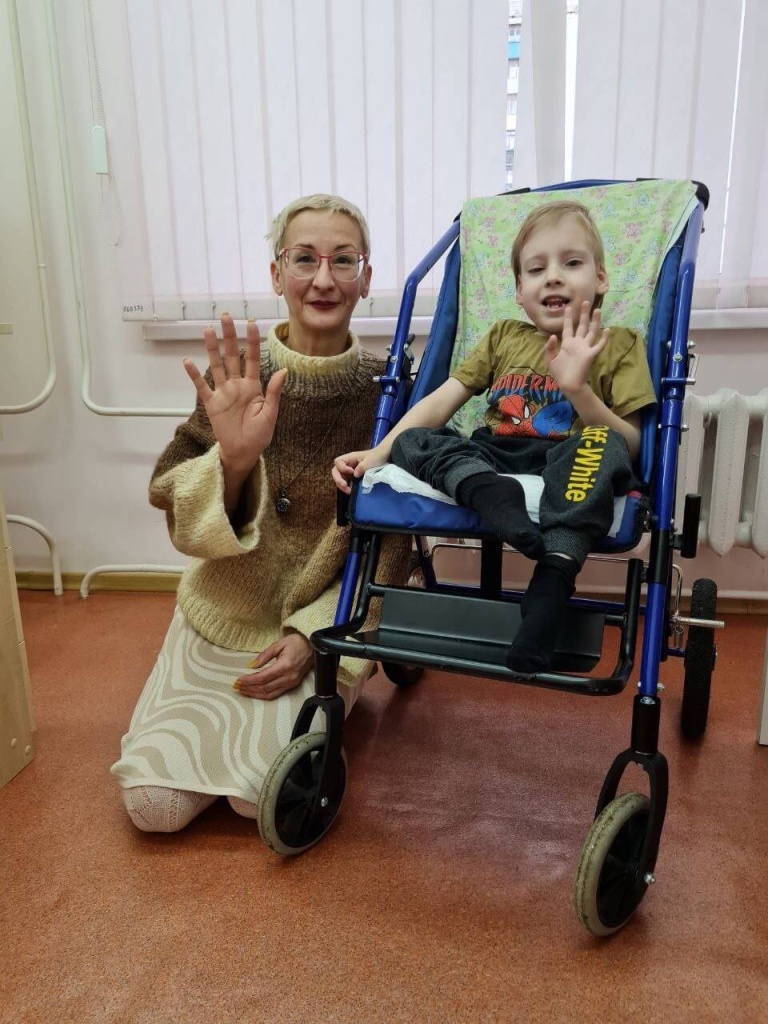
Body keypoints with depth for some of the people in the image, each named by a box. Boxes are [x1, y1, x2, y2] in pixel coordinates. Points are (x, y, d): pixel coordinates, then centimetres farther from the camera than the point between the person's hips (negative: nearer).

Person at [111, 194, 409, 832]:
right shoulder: (234, 378, -9)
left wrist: (312, 634, -14)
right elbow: (186, 525, -11)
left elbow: (389, 548, -5)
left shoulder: (385, 389, -10)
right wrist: (231, 458, -31)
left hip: (321, 624, -1)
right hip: (222, 617, 2)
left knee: (269, 794, -18)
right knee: (155, 803, -7)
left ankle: (321, 703, 13)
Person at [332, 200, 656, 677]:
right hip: (493, 460, 4)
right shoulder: (504, 337, 19)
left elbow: (630, 444, 1)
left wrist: (579, 389, -16)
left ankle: (553, 576, -47)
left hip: (566, 462, -3)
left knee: (601, 445, -34)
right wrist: (377, 454, -5)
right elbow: (440, 401, 10)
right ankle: (493, 497, -45)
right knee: (413, 441, -18)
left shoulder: (618, 345, 10)